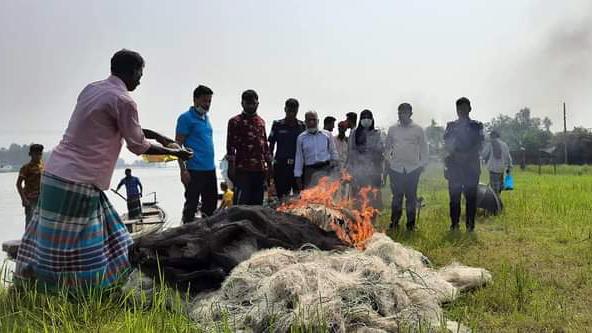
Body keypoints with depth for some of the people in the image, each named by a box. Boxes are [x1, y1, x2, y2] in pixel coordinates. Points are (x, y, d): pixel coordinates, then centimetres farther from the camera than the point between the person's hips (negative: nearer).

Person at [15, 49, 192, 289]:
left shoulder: (92, 89, 13)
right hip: (76, 183, -9)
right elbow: (138, 146, -5)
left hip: (57, 173, 9)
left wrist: (156, 135, 27)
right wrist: (173, 152, 9)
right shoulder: (123, 100, -13)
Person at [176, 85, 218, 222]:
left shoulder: (206, 117, 15)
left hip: (210, 169, 8)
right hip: (195, 170, -8)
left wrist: (212, 165, 17)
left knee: (211, 204, 14)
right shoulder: (186, 118, -8)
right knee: (191, 205, -1)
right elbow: (178, 145, -11)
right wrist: (183, 170, -17)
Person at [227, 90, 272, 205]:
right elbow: (230, 145, -5)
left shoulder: (261, 121, 17)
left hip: (260, 169, 5)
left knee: (257, 202, 9)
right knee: (241, 202, -8)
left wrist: (269, 165, 15)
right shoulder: (235, 121, 0)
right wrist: (231, 167, -12)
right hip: (242, 169, -5)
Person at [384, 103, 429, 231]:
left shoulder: (418, 129, 5)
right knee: (397, 196, 0)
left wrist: (422, 164, 1)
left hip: (412, 168, -1)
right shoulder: (392, 129, 10)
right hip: (396, 168, 1)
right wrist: (387, 161, 6)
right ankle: (394, 223, 10)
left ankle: (411, 224, 12)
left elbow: (423, 148, 7)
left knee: (411, 197, 3)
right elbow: (388, 147, 16)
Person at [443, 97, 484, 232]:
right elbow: (446, 145, 5)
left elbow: (479, 145, -1)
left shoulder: (477, 126, 9)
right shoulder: (451, 125, 14)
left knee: (471, 196, -3)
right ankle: (454, 224, 6)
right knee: (454, 196, 0)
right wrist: (456, 154, -14)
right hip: (454, 165, 1)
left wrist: (467, 154, -16)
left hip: (471, 165, -1)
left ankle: (470, 224, 2)